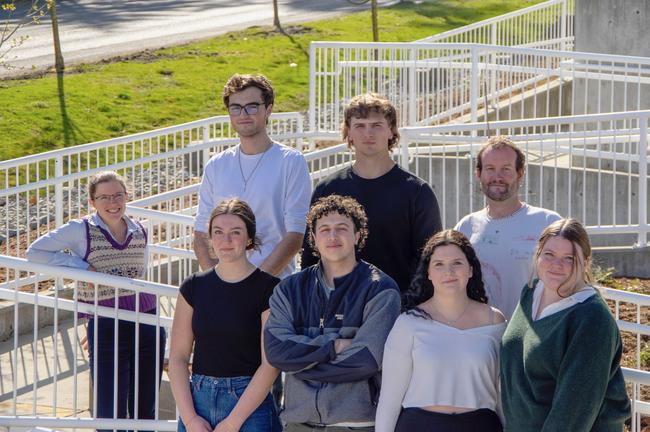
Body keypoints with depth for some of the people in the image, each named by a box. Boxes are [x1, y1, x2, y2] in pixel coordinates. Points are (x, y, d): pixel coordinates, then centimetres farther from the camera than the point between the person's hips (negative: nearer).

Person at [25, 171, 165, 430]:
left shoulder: (139, 232, 10)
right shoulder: (80, 231, -3)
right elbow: (34, 252, -7)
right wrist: (79, 265, -13)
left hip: (147, 324, 4)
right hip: (106, 331, -4)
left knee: (145, 411, 12)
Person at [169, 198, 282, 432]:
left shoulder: (268, 288, -4)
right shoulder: (194, 287, 7)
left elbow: (271, 364, -8)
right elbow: (178, 356, 6)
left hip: (250, 403, -3)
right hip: (197, 402, 3)